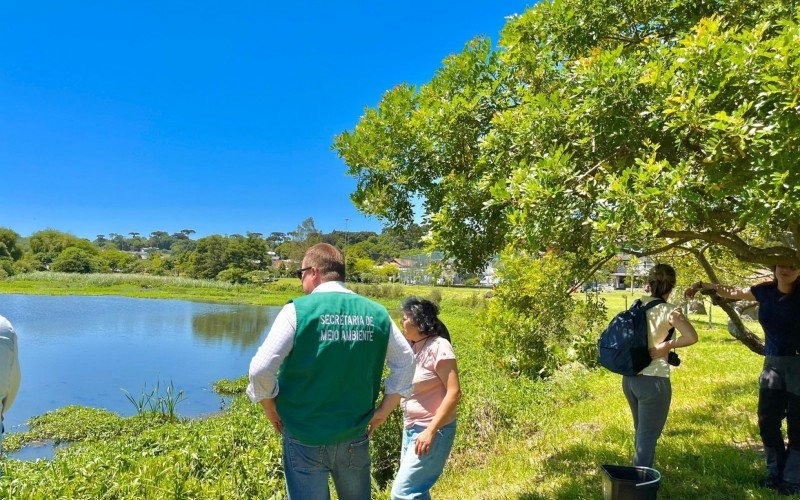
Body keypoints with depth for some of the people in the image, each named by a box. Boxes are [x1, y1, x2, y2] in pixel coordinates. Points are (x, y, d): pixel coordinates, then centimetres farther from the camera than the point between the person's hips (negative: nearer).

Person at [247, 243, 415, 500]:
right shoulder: (376, 313, -2)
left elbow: (260, 369, -16)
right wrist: (383, 411, 11)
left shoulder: (297, 311, -13)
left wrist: (272, 411, 1)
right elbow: (405, 363, 4)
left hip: (305, 438, -3)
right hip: (356, 439, 3)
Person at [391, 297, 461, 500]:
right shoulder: (411, 346, 6)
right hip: (411, 429, 8)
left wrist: (430, 431, -23)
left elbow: (454, 393, -20)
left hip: (433, 431, -8)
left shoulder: (438, 346, -16)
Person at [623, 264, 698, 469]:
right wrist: (666, 346, -15)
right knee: (647, 439, 5)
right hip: (653, 380, -6)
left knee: (640, 433, 24)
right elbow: (691, 337, -27)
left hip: (629, 378, 7)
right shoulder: (669, 310, -12)